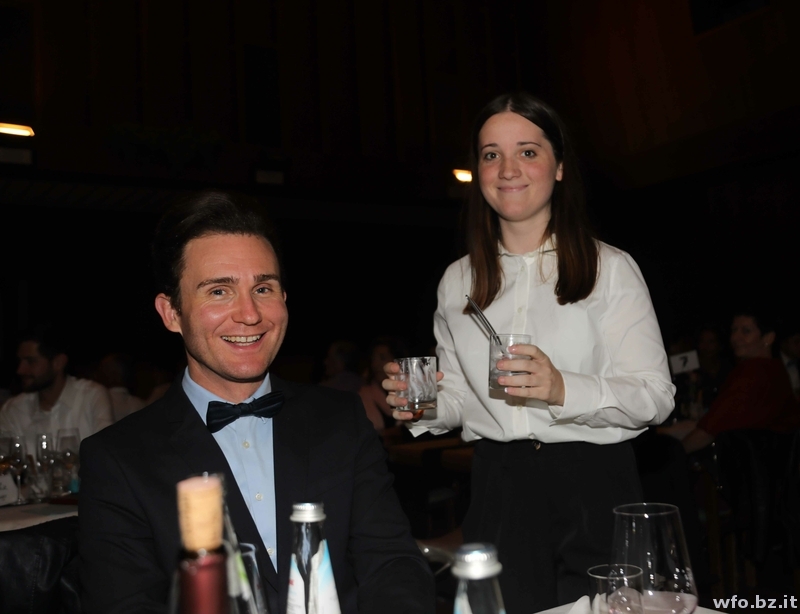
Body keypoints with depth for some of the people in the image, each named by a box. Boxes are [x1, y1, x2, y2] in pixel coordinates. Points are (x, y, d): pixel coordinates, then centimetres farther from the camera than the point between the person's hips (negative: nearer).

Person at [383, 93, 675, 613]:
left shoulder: (611, 269, -3)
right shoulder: (458, 281, 9)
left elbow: (656, 396, -9)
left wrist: (564, 390, -25)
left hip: (592, 490, -2)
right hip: (497, 494, 3)